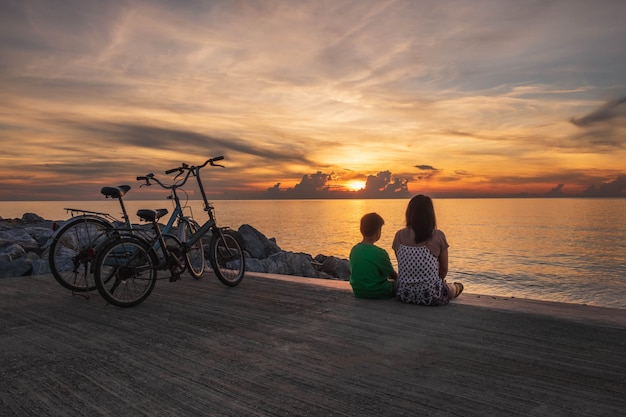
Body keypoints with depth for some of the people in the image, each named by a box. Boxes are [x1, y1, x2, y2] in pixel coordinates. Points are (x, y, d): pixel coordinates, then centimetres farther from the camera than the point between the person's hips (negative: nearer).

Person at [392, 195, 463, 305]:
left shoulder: (399, 235, -3)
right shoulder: (438, 236, -10)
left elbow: (402, 266, 7)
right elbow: (444, 270, 1)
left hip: (404, 295, 3)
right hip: (431, 296, -3)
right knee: (457, 286, 31)